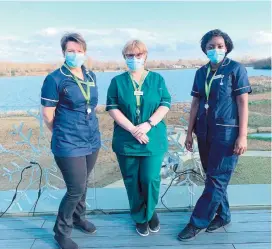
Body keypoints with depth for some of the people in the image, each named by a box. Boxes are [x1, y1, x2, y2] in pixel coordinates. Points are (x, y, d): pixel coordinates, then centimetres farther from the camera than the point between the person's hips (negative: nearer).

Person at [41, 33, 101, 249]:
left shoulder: (91, 76, 7)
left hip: (92, 141, 6)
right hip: (69, 144, -6)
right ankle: (61, 232, 23)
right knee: (76, 188, 0)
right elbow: (48, 114, -8)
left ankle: (78, 217, 43)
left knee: (83, 184, 19)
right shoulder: (54, 79, -12)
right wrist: (64, 133, 5)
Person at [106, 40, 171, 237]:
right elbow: (112, 108, -3)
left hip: (153, 139, 0)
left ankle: (151, 212, 27)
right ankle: (140, 218, 29)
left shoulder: (157, 79, 6)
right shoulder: (117, 81, 5)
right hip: (126, 140, 1)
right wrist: (132, 129, -15)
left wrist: (148, 124, -15)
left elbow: (165, 105, 0)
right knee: (132, 181, 8)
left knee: (150, 178, -3)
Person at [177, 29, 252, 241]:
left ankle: (198, 222, 11)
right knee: (214, 177, 13)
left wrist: (242, 135, -14)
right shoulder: (201, 72, 8)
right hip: (205, 132, 6)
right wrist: (190, 132, 9)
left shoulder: (236, 69, -5)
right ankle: (223, 215, 30)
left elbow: (243, 103, -9)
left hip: (227, 133, -5)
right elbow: (196, 103, 10)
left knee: (216, 180, -1)